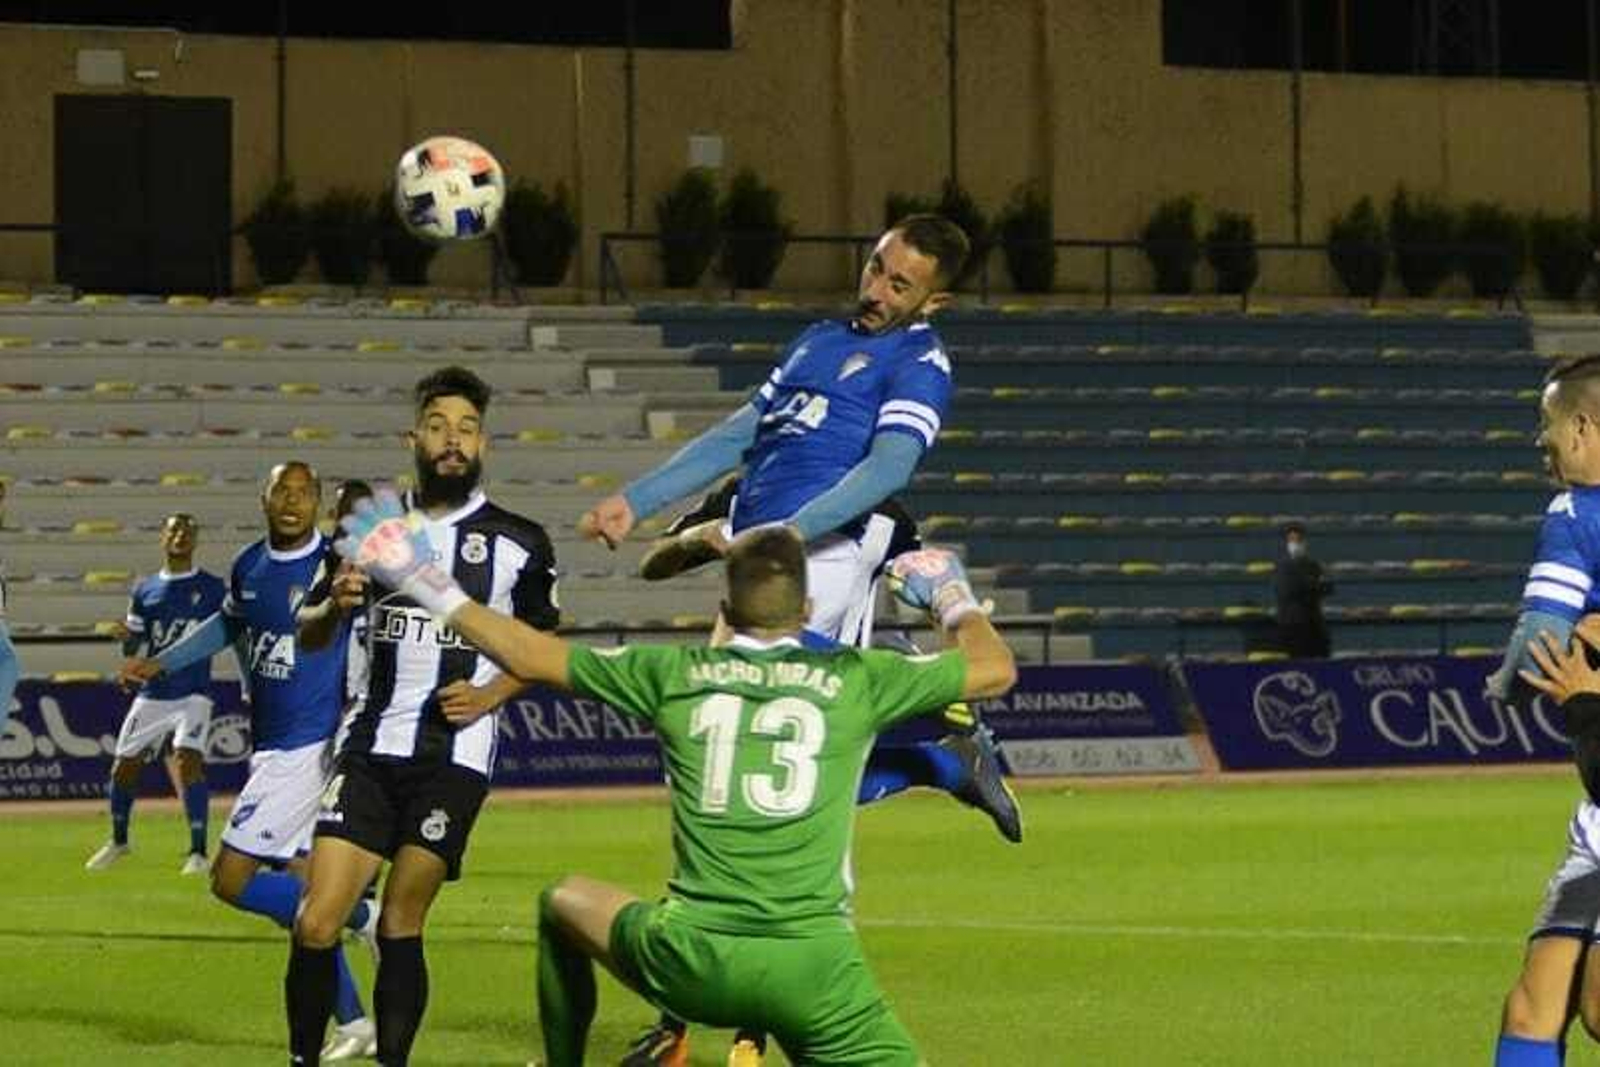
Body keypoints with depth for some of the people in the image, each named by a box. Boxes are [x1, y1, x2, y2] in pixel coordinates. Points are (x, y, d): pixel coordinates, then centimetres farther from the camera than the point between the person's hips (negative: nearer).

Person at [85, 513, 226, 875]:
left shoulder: (212, 588, 1)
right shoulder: (145, 590, 10)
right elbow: (130, 648, 10)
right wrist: (127, 638, -12)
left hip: (193, 695, -4)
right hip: (152, 695, 4)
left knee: (188, 760, -23)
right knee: (124, 765, 8)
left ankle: (198, 851, -19)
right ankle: (119, 840, 32)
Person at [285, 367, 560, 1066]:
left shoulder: (518, 543, 2)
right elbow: (308, 635, 15)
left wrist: (490, 695, -7)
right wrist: (333, 607, -8)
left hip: (456, 753, -2)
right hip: (372, 745, 2)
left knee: (399, 927, -3)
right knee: (316, 925, -7)